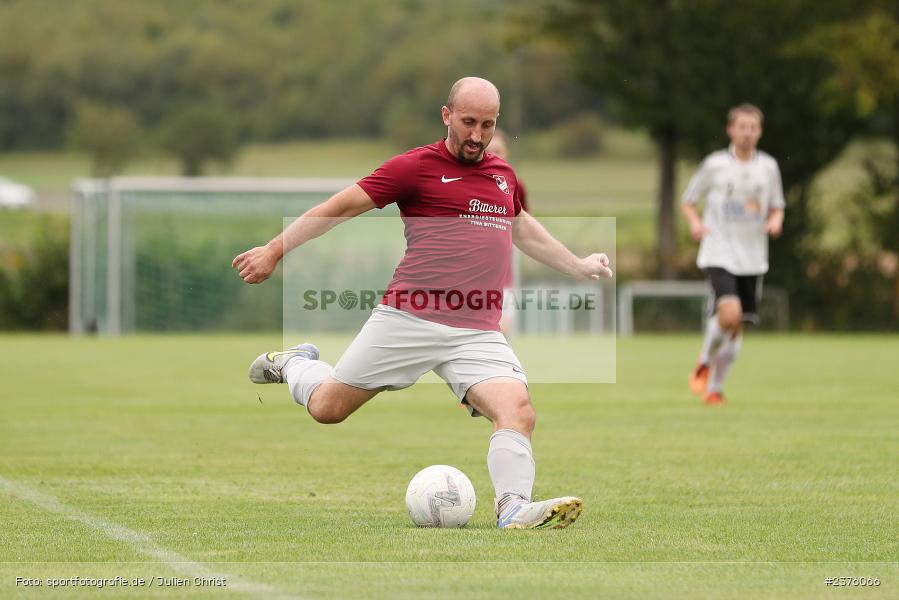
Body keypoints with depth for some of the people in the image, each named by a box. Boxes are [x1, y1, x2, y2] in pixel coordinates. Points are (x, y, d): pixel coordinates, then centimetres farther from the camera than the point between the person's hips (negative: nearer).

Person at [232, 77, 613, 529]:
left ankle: (513, 509, -27)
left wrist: (578, 267, 41)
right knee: (327, 407, 5)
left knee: (518, 412, -21)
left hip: (478, 334, 4)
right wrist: (275, 250, 0)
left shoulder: (503, 174, 17)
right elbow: (340, 207, 1)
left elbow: (523, 229, 39)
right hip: (408, 320, -4)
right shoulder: (417, 166, -2)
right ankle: (295, 364, 37)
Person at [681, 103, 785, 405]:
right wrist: (695, 223, -12)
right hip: (719, 254, -4)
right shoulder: (714, 164, -2)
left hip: (752, 259, 4)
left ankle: (714, 388, 20)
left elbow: (777, 207, 18)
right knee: (729, 314, -23)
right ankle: (704, 363, 4)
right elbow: (688, 201, 8)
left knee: (736, 328, 5)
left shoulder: (768, 167, 6)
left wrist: (775, 221, -5)